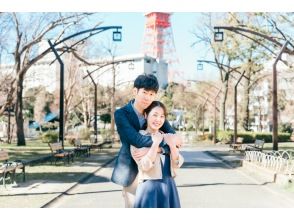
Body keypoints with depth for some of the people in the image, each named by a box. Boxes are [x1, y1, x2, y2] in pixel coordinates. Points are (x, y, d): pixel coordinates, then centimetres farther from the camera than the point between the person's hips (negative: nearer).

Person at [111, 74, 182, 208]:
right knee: (133, 205, 7)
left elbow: (173, 137, -8)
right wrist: (164, 140, -24)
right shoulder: (121, 114, -12)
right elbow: (136, 140, -25)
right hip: (131, 170, -3)